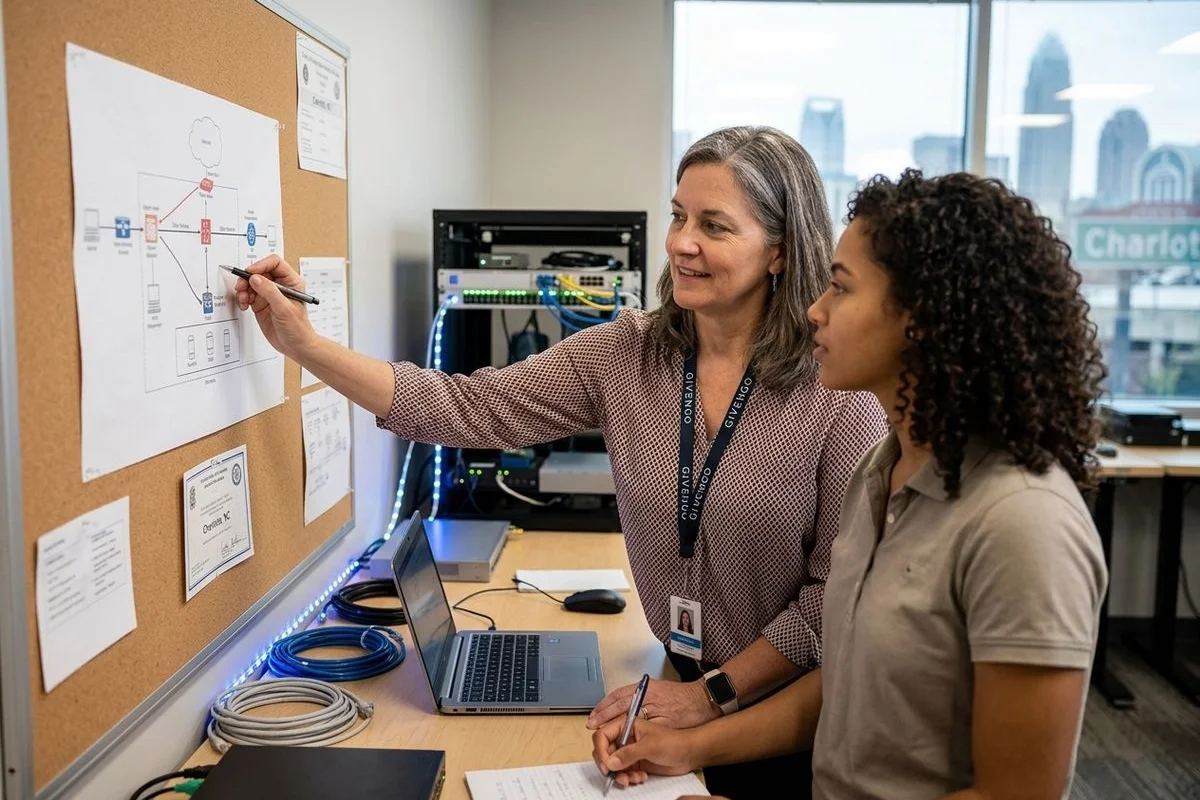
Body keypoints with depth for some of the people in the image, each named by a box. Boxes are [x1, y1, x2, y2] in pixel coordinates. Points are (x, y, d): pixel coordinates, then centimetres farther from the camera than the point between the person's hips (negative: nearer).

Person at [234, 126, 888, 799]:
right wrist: (305, 345, -16)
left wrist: (715, 693, -16)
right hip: (685, 686, 3)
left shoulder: (839, 389, -20)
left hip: (798, 712, -3)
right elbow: (467, 410, -11)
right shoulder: (622, 355, -8)